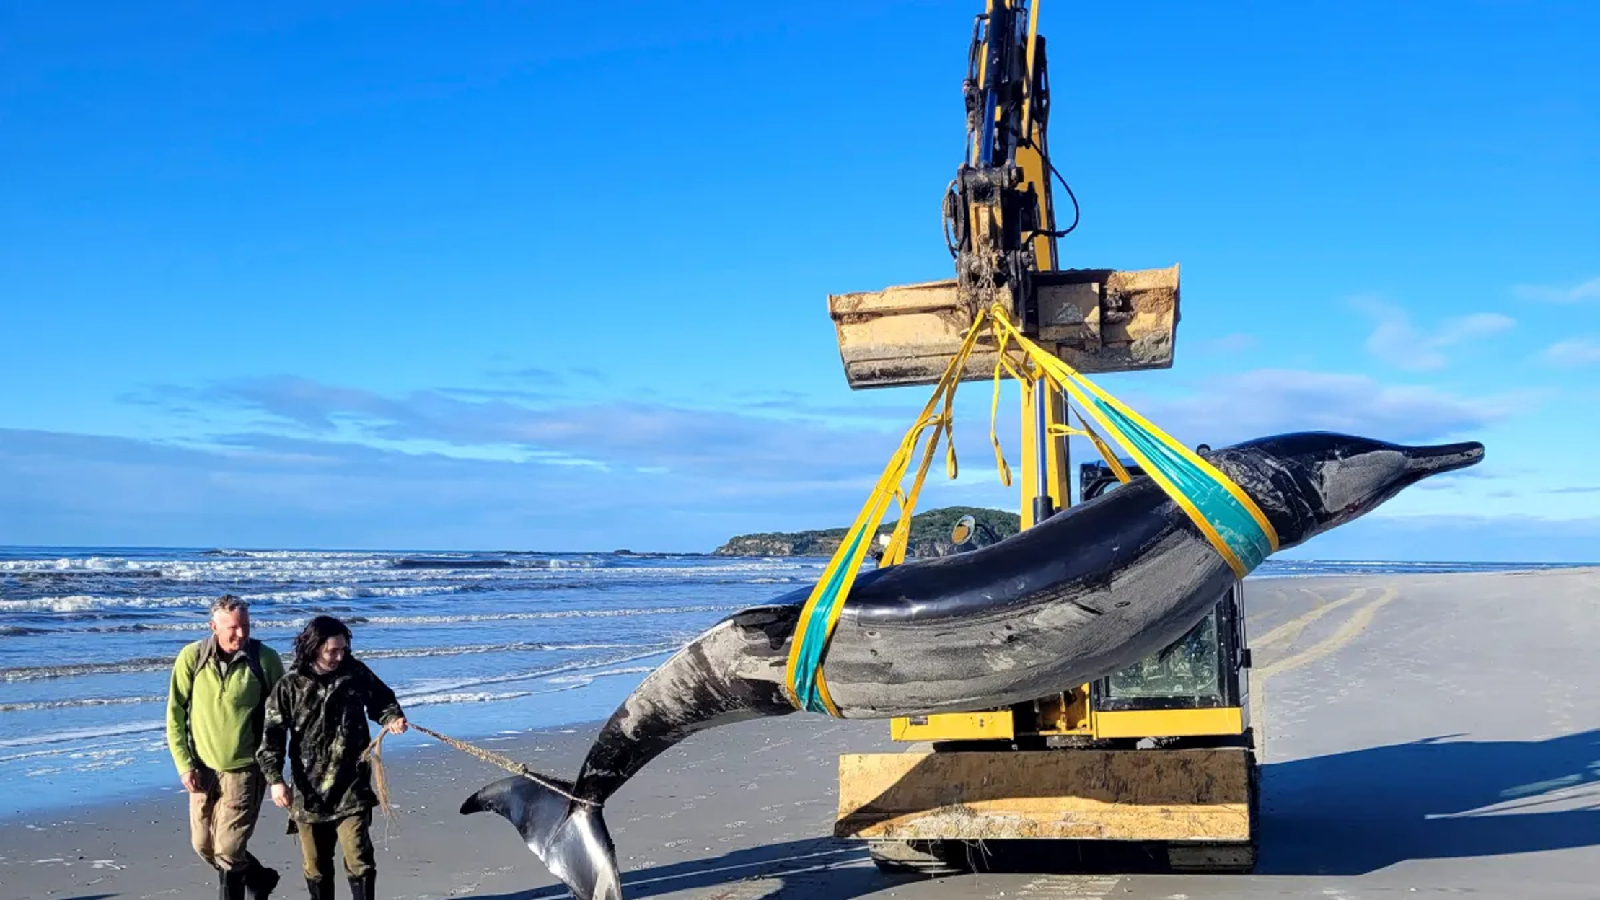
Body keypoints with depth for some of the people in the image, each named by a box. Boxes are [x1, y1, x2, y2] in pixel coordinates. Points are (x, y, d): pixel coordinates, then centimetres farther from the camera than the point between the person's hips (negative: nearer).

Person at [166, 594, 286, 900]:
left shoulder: (266, 659, -11)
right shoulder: (192, 657, -8)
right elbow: (175, 714, -1)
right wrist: (184, 764, -6)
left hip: (244, 768, -3)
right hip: (203, 768, 3)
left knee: (228, 849, -7)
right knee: (203, 846, 13)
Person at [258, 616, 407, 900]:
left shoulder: (356, 673, -1)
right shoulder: (290, 687, -5)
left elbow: (381, 699, 15)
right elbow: (272, 737, -5)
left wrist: (392, 717, -6)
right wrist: (275, 779, -15)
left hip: (351, 790, -1)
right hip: (308, 792, 1)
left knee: (359, 861, -10)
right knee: (316, 867, 13)